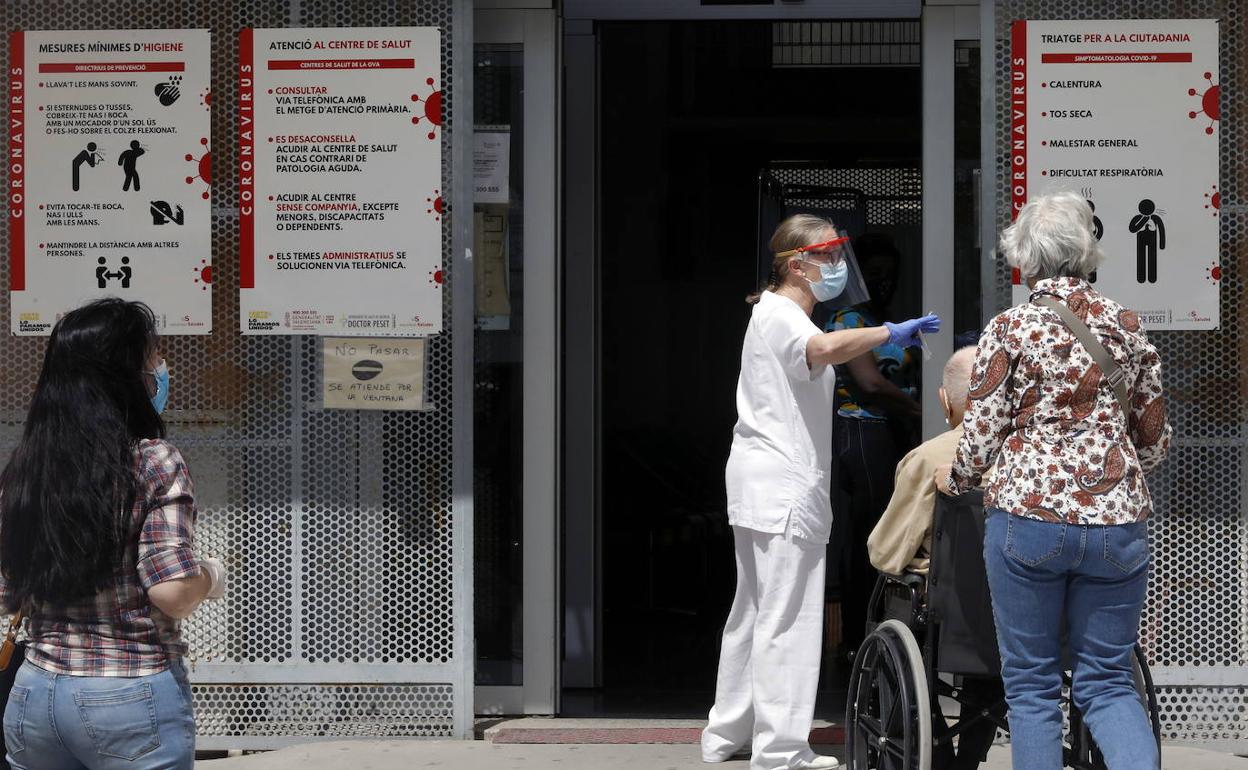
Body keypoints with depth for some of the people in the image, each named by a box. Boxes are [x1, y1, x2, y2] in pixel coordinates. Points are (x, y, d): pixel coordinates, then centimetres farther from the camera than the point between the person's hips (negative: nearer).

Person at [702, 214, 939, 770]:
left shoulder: (778, 314, 20)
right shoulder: (780, 315, -13)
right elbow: (826, 348, -35)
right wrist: (891, 333, -34)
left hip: (765, 488, 11)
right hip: (783, 488, -11)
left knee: (755, 613, 17)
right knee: (787, 619, -10)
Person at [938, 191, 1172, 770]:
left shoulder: (1008, 330, -3)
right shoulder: (1126, 326, 7)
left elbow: (981, 437, -2)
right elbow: (1155, 439, 12)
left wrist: (954, 479, 19)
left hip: (1028, 514, -3)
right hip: (1118, 522, 3)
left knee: (1031, 683, 7)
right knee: (1107, 680, 9)